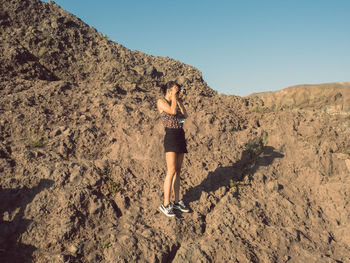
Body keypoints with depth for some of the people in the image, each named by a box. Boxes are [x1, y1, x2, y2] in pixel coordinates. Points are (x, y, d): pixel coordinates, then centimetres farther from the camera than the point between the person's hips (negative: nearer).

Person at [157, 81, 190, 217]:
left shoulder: (175, 103, 20)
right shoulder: (161, 102, 0)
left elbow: (185, 115, 7)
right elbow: (172, 111, -16)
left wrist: (179, 100, 8)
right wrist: (174, 96, -6)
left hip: (180, 137, 8)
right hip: (171, 137, -7)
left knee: (178, 171, 8)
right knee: (171, 171, -13)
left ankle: (177, 201, 14)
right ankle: (166, 204, -7)